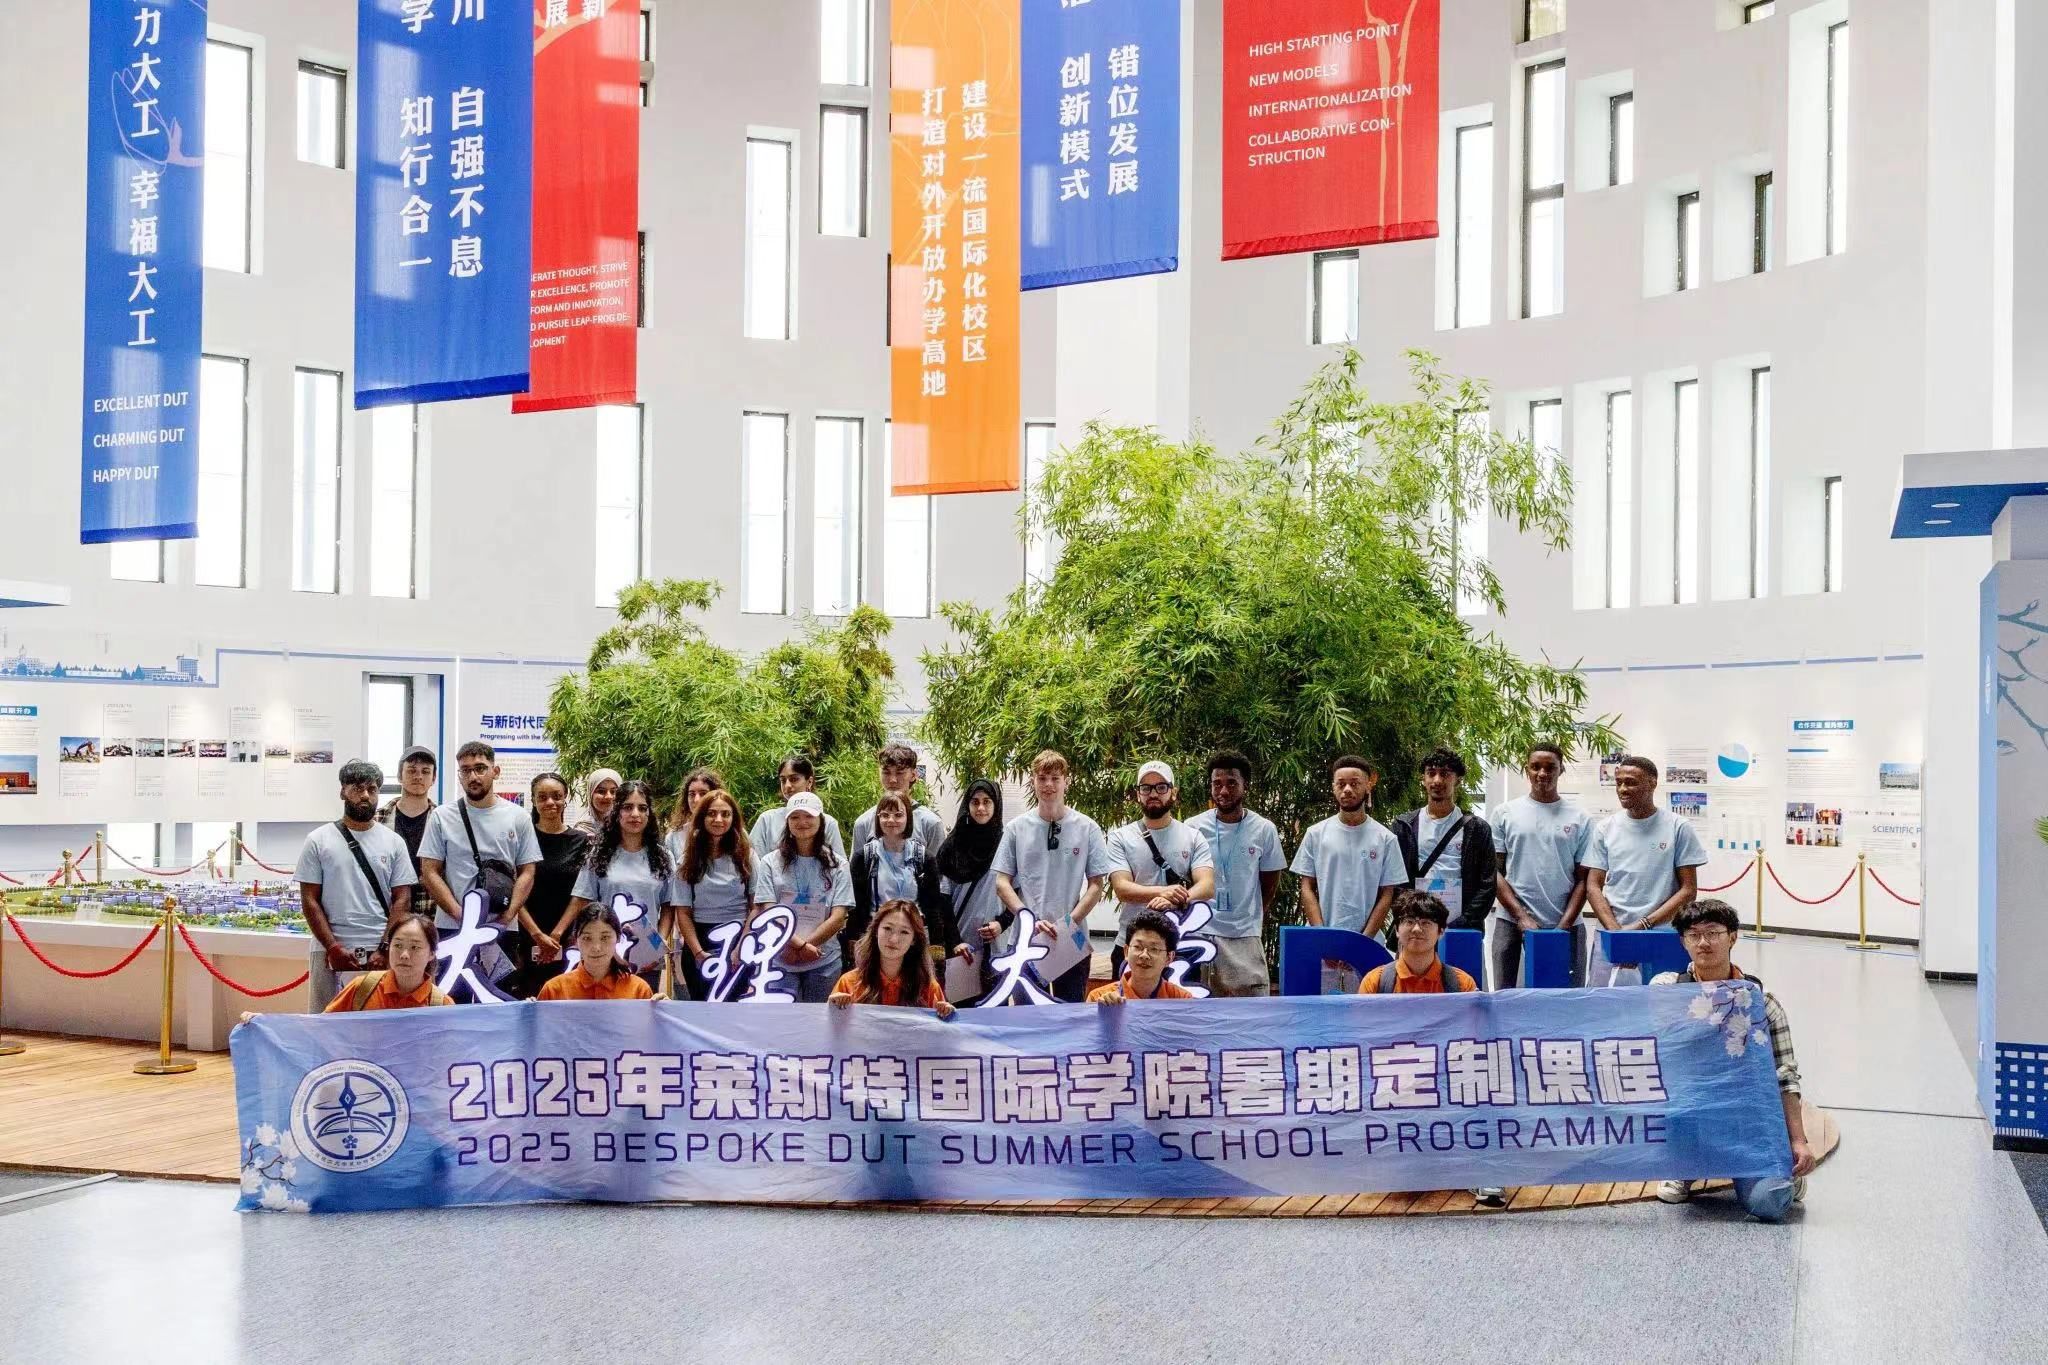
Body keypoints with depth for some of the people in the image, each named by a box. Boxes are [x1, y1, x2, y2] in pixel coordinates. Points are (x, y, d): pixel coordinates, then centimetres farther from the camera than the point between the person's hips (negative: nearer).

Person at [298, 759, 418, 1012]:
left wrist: (385, 949, -7)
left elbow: (402, 901, 4)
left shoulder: (393, 842, 8)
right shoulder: (319, 840, 4)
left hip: (381, 954, 1)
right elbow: (310, 901, 2)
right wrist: (333, 947, -8)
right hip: (331, 952, -1)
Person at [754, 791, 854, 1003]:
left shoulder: (837, 865, 7)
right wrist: (800, 944, -15)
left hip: (824, 961, 1)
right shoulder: (771, 863, 5)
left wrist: (806, 945, -11)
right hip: (780, 961, -1)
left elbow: (838, 917, -1)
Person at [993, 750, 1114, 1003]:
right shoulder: (1016, 828, 4)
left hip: (1073, 940, -1)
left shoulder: (1087, 829, 1)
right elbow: (1002, 883, 2)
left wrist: (1068, 923, -11)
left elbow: (1096, 885, 1)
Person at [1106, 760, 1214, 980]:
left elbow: (1207, 887, -6)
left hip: (1182, 946, 1)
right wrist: (1162, 891, -26)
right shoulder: (1121, 838, 4)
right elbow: (1122, 889, -8)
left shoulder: (1194, 838, 6)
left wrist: (1175, 901, -27)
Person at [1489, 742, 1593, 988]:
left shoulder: (1580, 818, 7)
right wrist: (1521, 917, -7)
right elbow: (1494, 871, 4)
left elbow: (1582, 879, 6)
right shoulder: (1505, 813, 6)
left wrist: (1564, 925, -6)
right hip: (1512, 924, 0)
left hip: (1566, 927, 0)